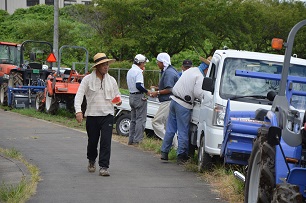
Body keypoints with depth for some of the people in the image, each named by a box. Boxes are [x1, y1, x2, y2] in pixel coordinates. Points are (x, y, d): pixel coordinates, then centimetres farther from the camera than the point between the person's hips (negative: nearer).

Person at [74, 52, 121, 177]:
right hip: (92, 115, -1)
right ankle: (91, 161, 36)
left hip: (107, 115, 1)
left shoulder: (111, 80, 8)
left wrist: (118, 101, -5)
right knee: (92, 141, 9)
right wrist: (78, 111, -21)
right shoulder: (88, 79, -2)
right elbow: (79, 95, -7)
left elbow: (117, 94, 19)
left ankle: (103, 167, -9)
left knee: (106, 141, -10)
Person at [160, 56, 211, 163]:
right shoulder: (199, 77, -13)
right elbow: (198, 93, -21)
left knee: (170, 129, 14)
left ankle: (164, 152, 18)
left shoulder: (191, 70, 14)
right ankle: (181, 155, 4)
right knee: (183, 132, 1)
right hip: (183, 106, -8)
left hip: (174, 101, 8)